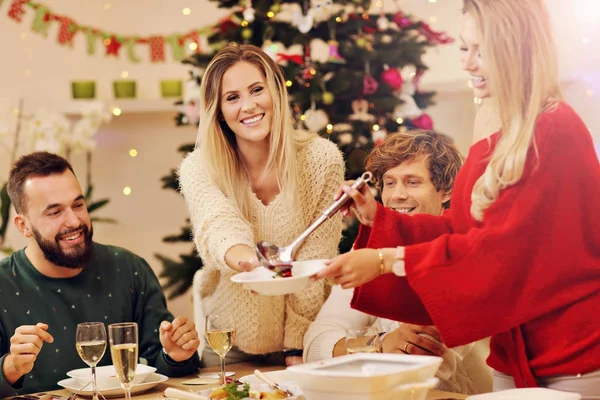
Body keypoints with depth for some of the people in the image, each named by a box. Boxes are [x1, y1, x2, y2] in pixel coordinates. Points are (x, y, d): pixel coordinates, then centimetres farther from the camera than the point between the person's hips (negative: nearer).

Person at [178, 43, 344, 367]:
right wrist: (244, 257, -57)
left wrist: (297, 347, -15)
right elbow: (218, 224, -35)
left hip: (302, 334, 0)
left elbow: (316, 259, -12)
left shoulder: (321, 158, -13)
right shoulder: (199, 169, -14)